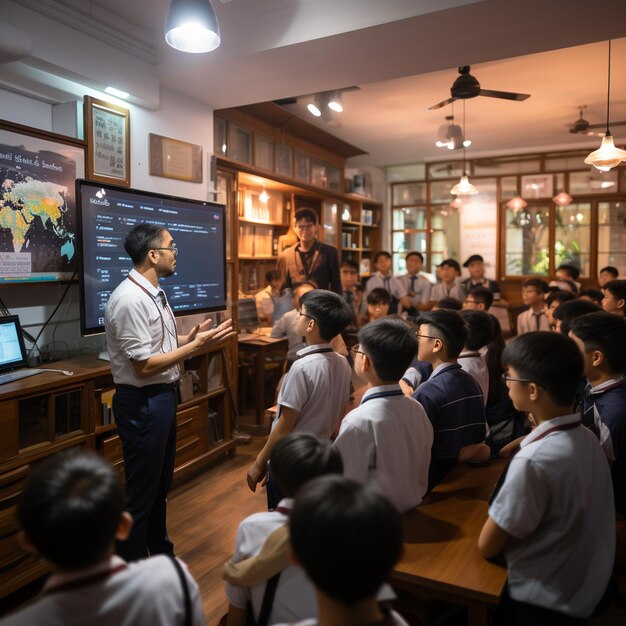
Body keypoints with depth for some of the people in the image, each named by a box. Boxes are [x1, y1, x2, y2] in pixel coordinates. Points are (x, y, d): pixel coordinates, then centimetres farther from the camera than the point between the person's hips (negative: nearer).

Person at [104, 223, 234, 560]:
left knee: (161, 483, 24)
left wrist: (191, 337, 1)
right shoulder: (130, 300, -23)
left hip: (162, 397, 10)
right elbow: (144, 366, -24)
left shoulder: (154, 293, 8)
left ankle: (160, 551, 45)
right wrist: (196, 345, -20)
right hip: (142, 404, -10)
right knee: (141, 492, 6)